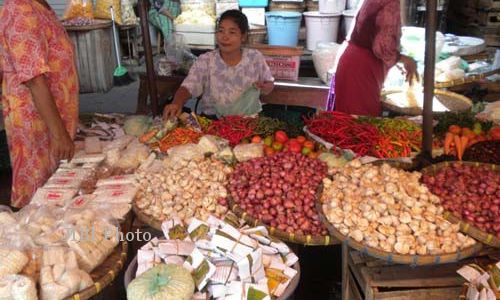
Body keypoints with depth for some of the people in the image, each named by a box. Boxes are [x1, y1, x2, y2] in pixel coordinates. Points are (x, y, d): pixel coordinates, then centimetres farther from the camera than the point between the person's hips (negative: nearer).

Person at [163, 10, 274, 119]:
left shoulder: (255, 58, -4)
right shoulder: (205, 61, -8)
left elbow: (269, 83, 9)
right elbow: (188, 87, -17)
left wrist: (265, 88, -15)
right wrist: (177, 103, -37)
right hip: (213, 120, 0)